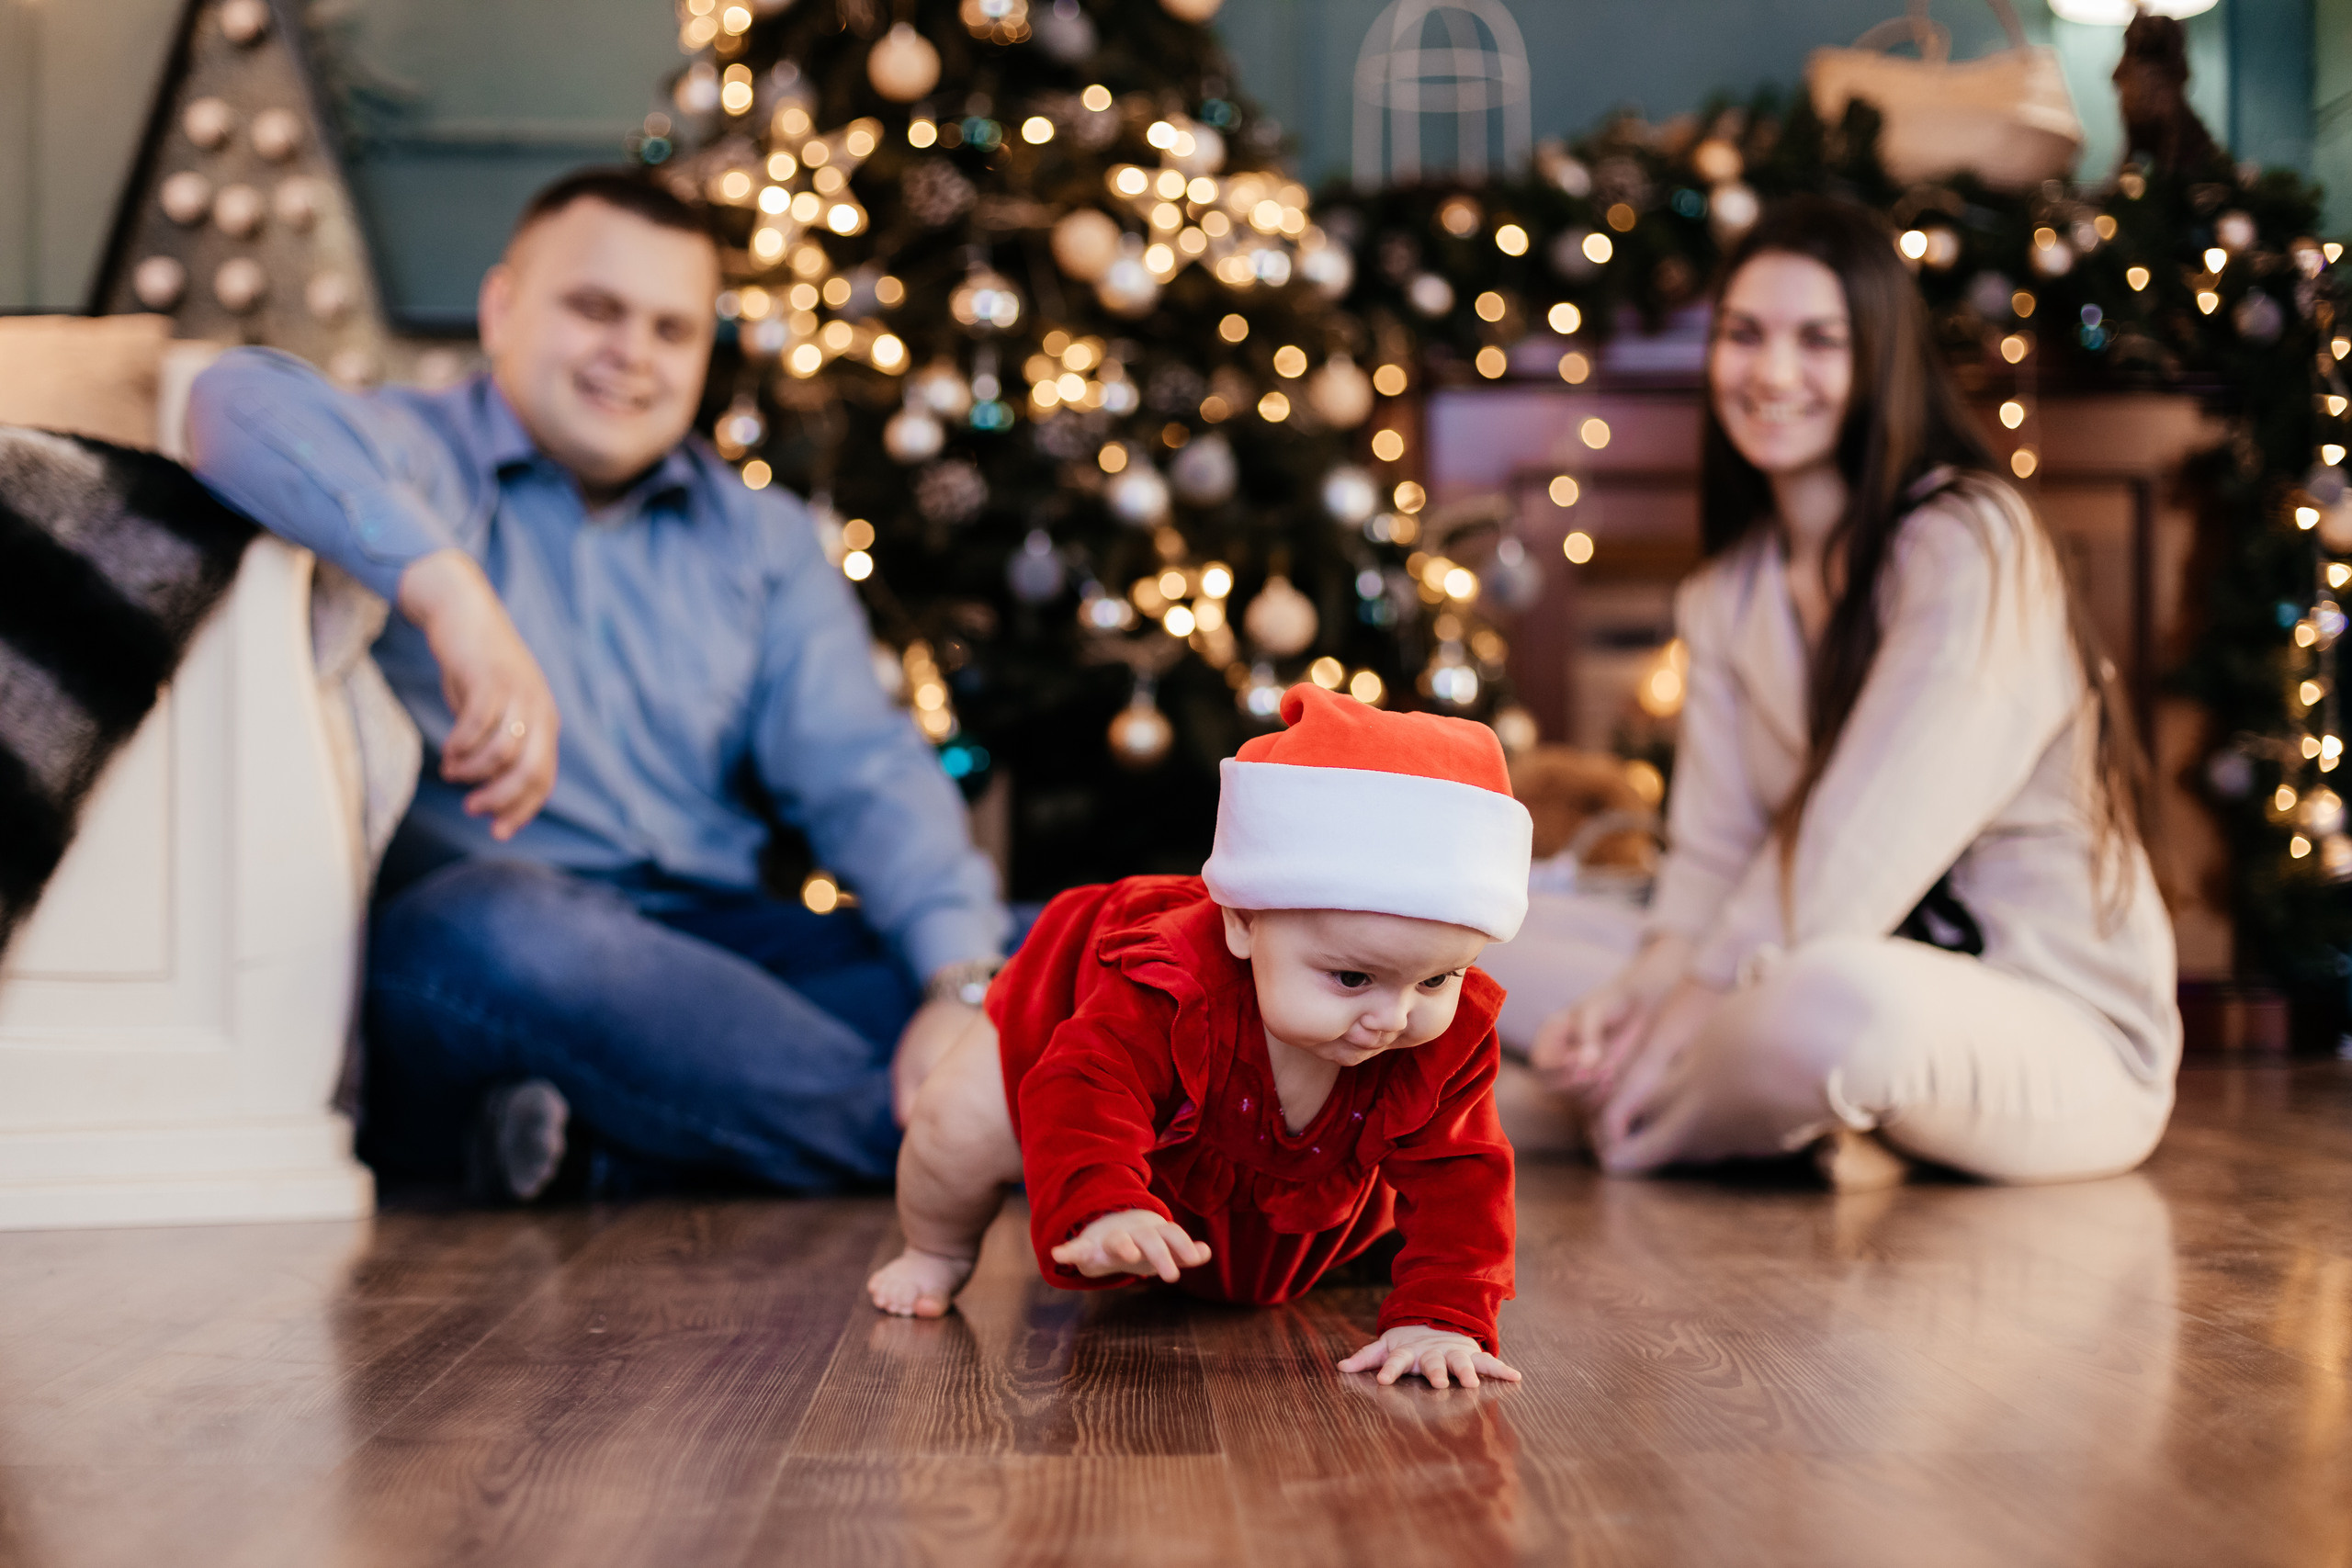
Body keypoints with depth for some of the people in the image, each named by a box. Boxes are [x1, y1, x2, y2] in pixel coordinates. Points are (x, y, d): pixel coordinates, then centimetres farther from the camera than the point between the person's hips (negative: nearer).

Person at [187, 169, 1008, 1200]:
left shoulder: (760, 539, 20)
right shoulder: (423, 460, 7)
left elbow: (865, 774, 7)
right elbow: (244, 402, -17)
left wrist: (960, 985, -12)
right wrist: (449, 591, -33)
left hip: (717, 951, 4)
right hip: (450, 956, -4)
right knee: (503, 923, -40)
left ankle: (629, 1134, -24)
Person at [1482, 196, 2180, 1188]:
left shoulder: (1972, 544, -13)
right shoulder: (1726, 596, 11)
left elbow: (1869, 843, -21)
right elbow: (1714, 855, 2)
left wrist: (1672, 1029, -22)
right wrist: (1632, 997, -18)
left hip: (2063, 1029, -7)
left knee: (1841, 996, -41)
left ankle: (1620, 1123, -12)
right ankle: (1797, 1118, -13)